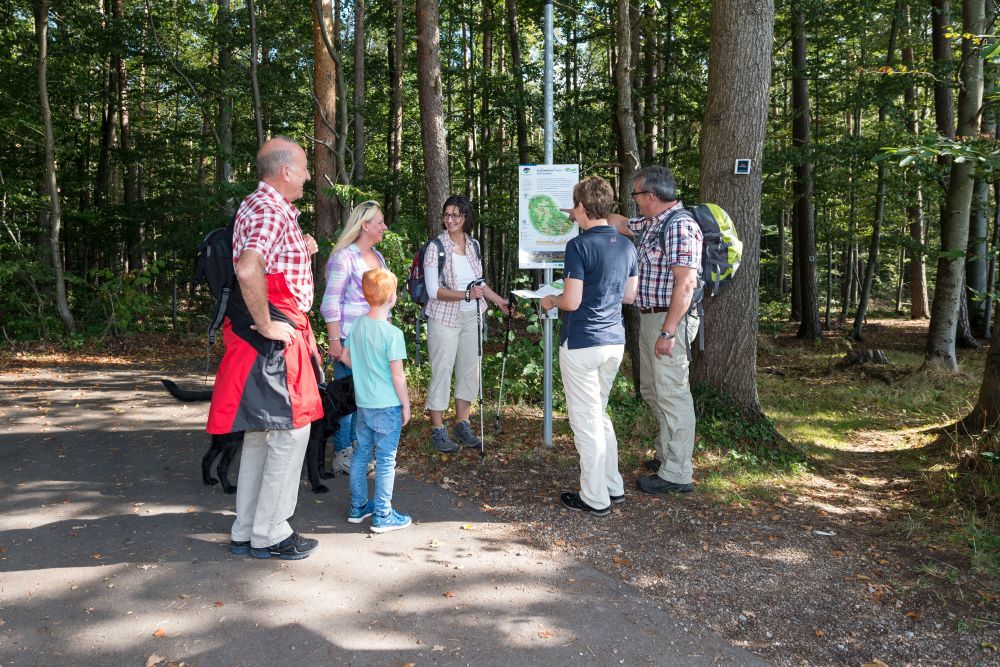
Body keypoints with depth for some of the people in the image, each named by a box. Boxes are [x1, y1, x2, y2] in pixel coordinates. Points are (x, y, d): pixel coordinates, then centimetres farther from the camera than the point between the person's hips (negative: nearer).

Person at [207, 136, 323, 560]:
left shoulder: (266, 207, 18)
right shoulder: (270, 211, -16)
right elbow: (248, 269, -33)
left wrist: (301, 254, 15)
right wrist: (266, 326, -24)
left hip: (275, 334, 11)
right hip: (274, 337, -11)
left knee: (261, 432, 14)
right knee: (291, 430, -3)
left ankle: (247, 532, 24)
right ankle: (270, 534, 8)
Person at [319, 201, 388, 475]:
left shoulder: (378, 257, 14)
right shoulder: (344, 257, -11)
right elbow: (330, 303, -13)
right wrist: (334, 342, -18)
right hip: (350, 339, -7)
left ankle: (356, 448, 24)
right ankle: (342, 455, 12)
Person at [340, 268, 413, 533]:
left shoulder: (358, 325, 1)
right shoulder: (392, 333, -19)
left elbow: (345, 357, 12)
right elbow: (397, 376, -17)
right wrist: (406, 405, -6)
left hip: (362, 403, 7)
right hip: (387, 406, -7)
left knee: (361, 454, 17)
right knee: (386, 461, 4)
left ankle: (358, 507, 29)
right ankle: (383, 516, 12)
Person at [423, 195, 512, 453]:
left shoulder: (474, 245, 7)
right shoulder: (436, 247, -10)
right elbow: (434, 290, -16)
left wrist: (499, 300, 16)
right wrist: (466, 294, -25)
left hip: (471, 318, 6)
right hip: (444, 318, -6)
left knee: (470, 370, 10)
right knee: (442, 371, -2)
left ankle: (462, 425, 23)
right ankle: (437, 430, 9)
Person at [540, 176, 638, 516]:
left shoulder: (579, 246, -16)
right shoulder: (627, 246, 6)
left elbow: (571, 301, -19)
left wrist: (551, 301, 1)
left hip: (581, 344, -7)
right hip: (615, 341, 7)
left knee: (586, 420, 3)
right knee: (599, 414, 21)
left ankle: (595, 498, 13)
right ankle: (613, 486, 27)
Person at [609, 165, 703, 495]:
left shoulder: (679, 225, -18)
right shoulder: (650, 224, 12)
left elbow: (686, 284, -24)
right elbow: (619, 222, 31)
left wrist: (668, 332, -25)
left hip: (670, 320, -10)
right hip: (649, 318, 10)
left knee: (672, 394, -4)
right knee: (652, 390, 19)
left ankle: (676, 474, 5)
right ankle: (666, 454, 33)